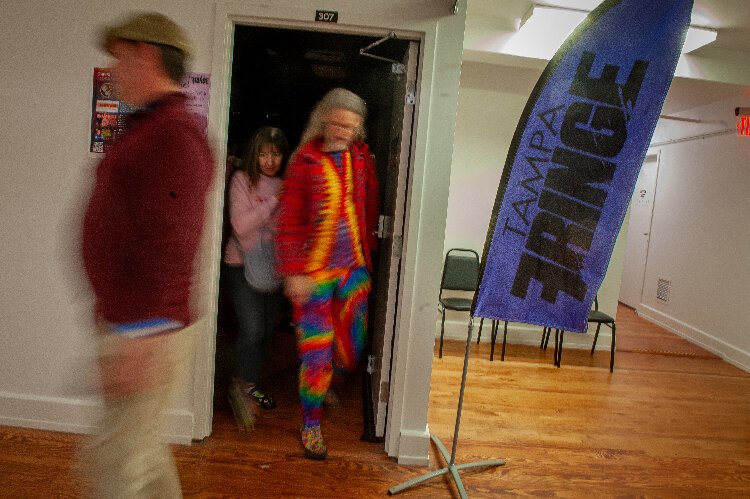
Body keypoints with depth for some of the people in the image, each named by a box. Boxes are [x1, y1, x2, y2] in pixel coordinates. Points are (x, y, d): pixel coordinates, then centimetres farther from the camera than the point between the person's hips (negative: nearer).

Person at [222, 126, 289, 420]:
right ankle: (242, 385, 15)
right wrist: (275, 200, -20)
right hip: (243, 265, -4)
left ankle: (250, 384, 33)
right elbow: (240, 225, -17)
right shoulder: (242, 180, -8)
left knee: (268, 329, 12)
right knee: (252, 329, -10)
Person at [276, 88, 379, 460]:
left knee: (351, 349, 9)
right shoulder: (305, 161, -8)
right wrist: (293, 272, -13)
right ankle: (311, 423, 23)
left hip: (354, 269, 4)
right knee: (316, 348, 2)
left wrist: (368, 249, 9)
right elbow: (289, 221, -9)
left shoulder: (361, 157, 6)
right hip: (315, 271, -4)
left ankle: (321, 383, 42)